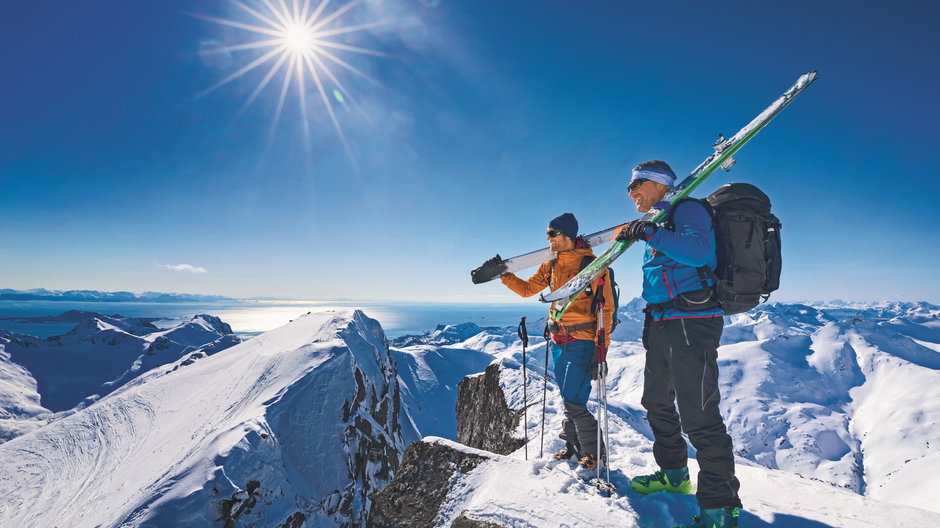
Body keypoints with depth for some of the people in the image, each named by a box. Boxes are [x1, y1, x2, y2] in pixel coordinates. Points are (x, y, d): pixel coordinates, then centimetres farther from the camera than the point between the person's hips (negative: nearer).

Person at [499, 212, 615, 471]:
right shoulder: (550, 267, 9)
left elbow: (606, 307, -10)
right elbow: (527, 289, 17)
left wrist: (602, 345, -14)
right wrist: (504, 275, 3)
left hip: (582, 341, -7)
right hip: (558, 341, 7)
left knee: (573, 402, -7)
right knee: (568, 398, 16)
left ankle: (594, 452, 10)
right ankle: (573, 444, 32)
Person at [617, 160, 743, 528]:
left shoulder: (686, 209, -8)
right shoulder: (659, 222, 19)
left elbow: (701, 252, -26)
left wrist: (651, 234, -25)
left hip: (691, 324, -10)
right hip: (661, 325, 10)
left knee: (698, 416, -10)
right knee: (657, 403, 19)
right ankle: (674, 474, 37)